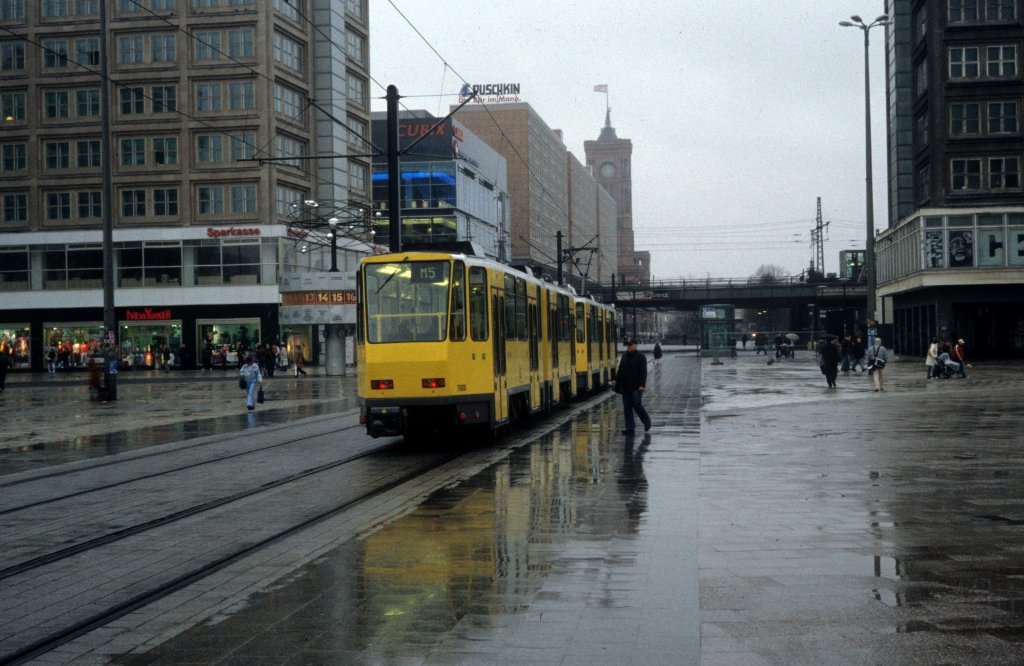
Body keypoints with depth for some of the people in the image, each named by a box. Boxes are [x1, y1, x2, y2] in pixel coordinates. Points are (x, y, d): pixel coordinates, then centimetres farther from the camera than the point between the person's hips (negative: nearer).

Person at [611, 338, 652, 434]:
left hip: (636, 387, -6)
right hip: (625, 386, 6)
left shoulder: (641, 357, -4)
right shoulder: (624, 356, 14)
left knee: (637, 405, -9)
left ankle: (647, 422, 15)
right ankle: (630, 428, 6)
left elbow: (643, 372, -10)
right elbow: (620, 370, 22)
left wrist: (642, 385, -19)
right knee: (627, 408, 2)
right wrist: (616, 380, 12)